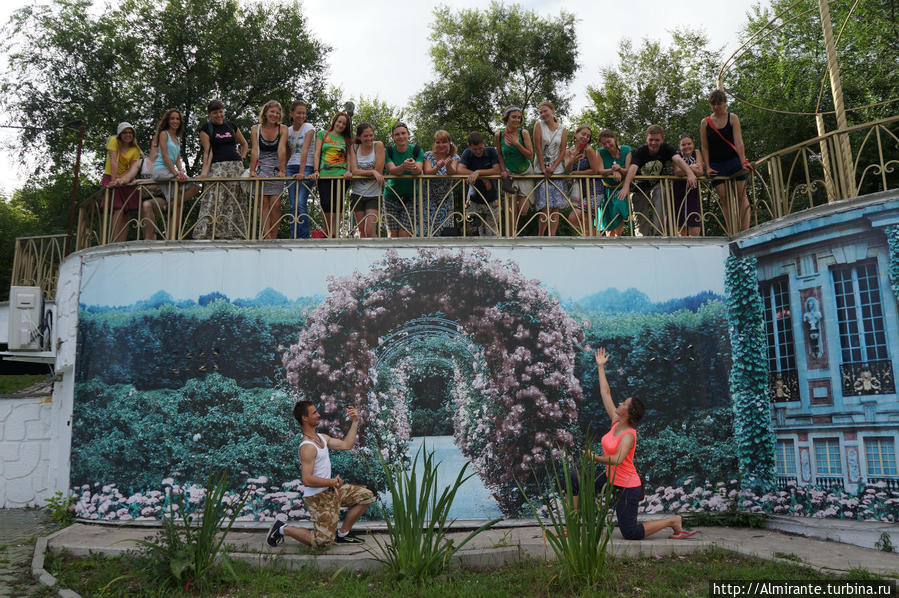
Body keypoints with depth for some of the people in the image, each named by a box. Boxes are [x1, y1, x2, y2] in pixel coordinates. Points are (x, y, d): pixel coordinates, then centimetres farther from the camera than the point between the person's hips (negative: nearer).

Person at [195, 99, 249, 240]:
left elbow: (244, 144, 28)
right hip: (217, 167, -4)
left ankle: (235, 234, 4)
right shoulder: (206, 128, 5)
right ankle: (207, 234, -17)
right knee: (214, 201, -14)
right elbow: (208, 150, -5)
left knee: (236, 203, 1)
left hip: (236, 167, 4)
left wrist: (242, 158, 12)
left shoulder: (231, 126, 16)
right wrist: (205, 170, -17)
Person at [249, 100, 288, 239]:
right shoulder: (256, 129, 3)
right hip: (261, 170, 0)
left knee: (275, 205, -7)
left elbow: (282, 149, -12)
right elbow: (255, 150, -7)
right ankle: (267, 237, -18)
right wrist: (252, 170, -18)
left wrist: (282, 170, -21)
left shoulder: (283, 129, 1)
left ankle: (273, 238, -2)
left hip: (276, 170, 0)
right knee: (263, 204, -9)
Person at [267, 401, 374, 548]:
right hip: (318, 497, -9)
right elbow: (307, 480, -28)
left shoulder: (322, 438, 8)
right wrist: (333, 482, -18)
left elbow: (346, 445, 11)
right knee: (323, 541, -9)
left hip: (330, 490, 9)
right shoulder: (307, 447, -23)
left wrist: (355, 422, 7)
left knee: (366, 496, 9)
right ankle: (283, 529, 8)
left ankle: (343, 533, 16)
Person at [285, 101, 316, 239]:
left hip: (306, 167, -5)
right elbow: (287, 152, 16)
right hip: (291, 168, 5)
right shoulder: (288, 130, 12)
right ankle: (294, 238, 2)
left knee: (301, 203, -16)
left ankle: (304, 237, -13)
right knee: (293, 205, 1)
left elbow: (304, 150, -15)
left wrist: (302, 172, -24)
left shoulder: (309, 128, -4)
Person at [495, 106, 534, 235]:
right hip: (510, 174, 0)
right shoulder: (499, 135, -8)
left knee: (523, 211, -4)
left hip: (526, 173, 0)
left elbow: (530, 156, -13)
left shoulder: (524, 133, -12)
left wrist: (517, 144, -25)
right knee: (512, 209, -9)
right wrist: (503, 170, -4)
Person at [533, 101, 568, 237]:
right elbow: (537, 148, -5)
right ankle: (540, 237, -4)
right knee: (545, 207, -12)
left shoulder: (563, 129, 7)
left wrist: (552, 168, -9)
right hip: (541, 170, -2)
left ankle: (552, 237, 3)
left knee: (556, 207, -1)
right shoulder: (539, 126, 1)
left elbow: (563, 151, 4)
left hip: (557, 170, 3)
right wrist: (544, 169, -10)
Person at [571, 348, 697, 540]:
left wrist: (595, 458, -48)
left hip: (626, 486, -8)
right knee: (573, 479, -8)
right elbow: (606, 393, 4)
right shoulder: (616, 422, -2)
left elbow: (617, 459, -40)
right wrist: (601, 367, 6)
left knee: (631, 534, 0)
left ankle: (674, 521, 15)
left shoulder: (628, 435, -23)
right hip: (610, 477, 8)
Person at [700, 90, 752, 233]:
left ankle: (745, 231, -4)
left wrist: (743, 162, -21)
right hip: (716, 165, 1)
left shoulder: (732, 118, 0)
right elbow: (704, 147, 4)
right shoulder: (705, 122, 4)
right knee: (724, 199, -2)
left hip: (734, 160, -1)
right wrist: (707, 167, -6)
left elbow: (738, 142, -10)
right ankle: (732, 234, 0)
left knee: (741, 196, -4)